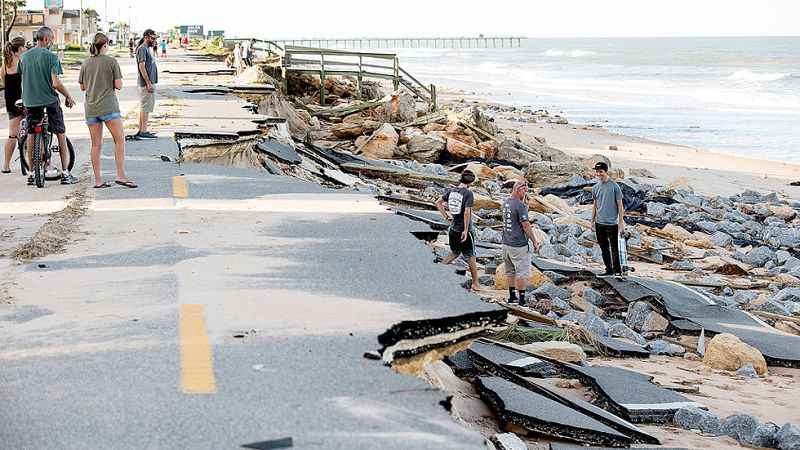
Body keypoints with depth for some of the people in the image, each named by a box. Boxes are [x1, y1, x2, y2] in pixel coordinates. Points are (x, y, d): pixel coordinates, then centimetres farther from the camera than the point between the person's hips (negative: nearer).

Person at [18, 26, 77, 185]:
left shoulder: (24, 56, 5)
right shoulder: (51, 57, -10)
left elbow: (22, 80, 13)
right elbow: (56, 83, -16)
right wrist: (68, 97, -3)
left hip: (30, 101, 4)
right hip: (50, 100, -4)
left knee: (31, 135, 10)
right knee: (60, 133, 6)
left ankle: (31, 173, 11)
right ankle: (65, 173, 5)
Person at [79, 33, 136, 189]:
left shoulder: (85, 63, 8)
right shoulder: (111, 61, -4)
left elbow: (82, 87, 13)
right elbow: (118, 85, -5)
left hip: (91, 108, 5)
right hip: (108, 106, -5)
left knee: (96, 145, 7)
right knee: (120, 140, -1)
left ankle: (98, 180, 7)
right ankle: (121, 175, -10)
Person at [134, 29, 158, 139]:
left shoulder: (147, 48, 19)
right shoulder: (142, 49, -12)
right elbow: (142, 66, -19)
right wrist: (149, 83, -21)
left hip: (149, 83, 10)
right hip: (147, 83, -10)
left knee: (144, 108, 12)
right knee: (146, 108, -9)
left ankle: (141, 131, 16)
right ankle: (143, 132, -8)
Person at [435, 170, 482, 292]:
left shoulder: (451, 190, 2)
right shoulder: (468, 193, -17)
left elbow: (438, 202, 7)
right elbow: (467, 212, -24)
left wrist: (446, 216, 8)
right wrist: (466, 230, -19)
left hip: (453, 229, 6)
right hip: (464, 230, -6)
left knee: (455, 253, 26)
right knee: (471, 256, 8)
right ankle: (475, 284, 15)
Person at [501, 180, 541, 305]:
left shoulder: (505, 204, 8)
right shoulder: (520, 205, -18)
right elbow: (526, 225, -17)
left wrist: (526, 205, 13)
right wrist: (535, 242, -10)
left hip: (506, 244, 8)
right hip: (519, 246, -8)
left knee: (511, 272, 18)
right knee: (523, 273, -1)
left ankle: (512, 296, 26)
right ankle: (522, 299, -1)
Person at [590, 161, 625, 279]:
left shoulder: (614, 186, -6)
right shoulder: (595, 188, 9)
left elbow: (619, 204, -5)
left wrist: (621, 222, -8)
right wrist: (592, 221, 15)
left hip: (612, 223, -6)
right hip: (599, 224, 6)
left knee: (614, 249, -5)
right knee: (604, 249, 11)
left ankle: (617, 271, -2)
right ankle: (609, 270, 20)